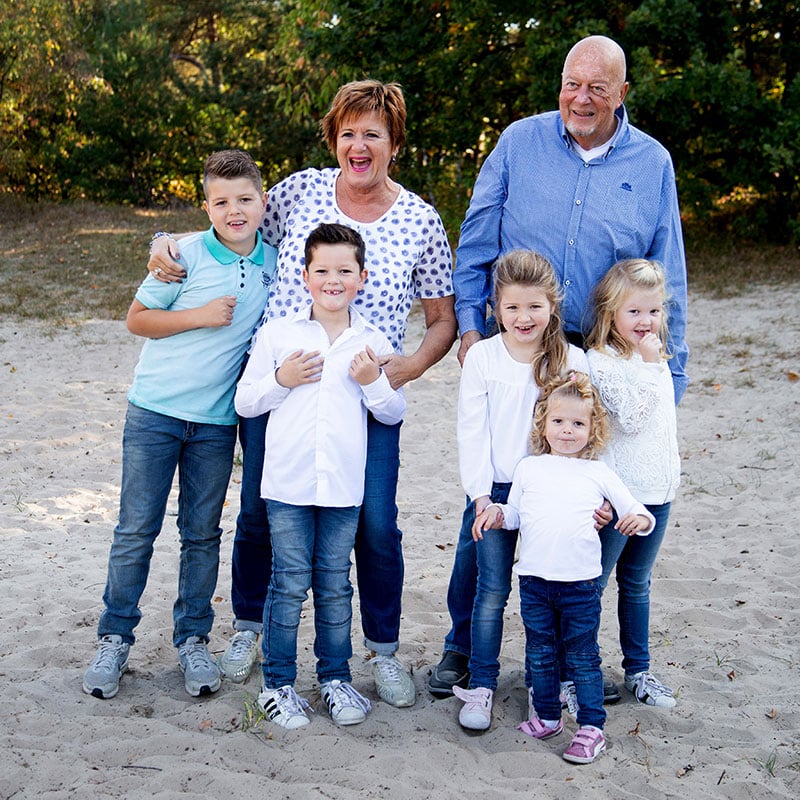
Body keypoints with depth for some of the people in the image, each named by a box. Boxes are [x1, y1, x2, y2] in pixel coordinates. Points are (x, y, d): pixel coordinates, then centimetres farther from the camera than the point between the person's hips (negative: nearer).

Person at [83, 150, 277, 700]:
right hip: (156, 410, -3)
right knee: (136, 530, 2)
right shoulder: (186, 256, -9)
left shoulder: (274, 262, 3)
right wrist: (198, 316, -16)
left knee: (203, 535, 10)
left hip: (217, 421, 3)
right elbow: (137, 318, -5)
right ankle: (115, 639, 17)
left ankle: (193, 640, 24)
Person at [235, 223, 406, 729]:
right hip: (288, 481, -1)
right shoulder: (278, 335, 2)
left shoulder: (374, 343, 5)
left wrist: (373, 382, -8)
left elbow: (395, 413, 10)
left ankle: (336, 677, 25)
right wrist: (281, 380, -11)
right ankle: (278, 683, 15)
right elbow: (245, 402, 5)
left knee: (335, 585, 10)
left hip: (344, 484, 1)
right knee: (290, 584, 2)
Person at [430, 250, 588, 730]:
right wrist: (481, 493, -9)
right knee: (492, 589, -3)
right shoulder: (483, 356, -2)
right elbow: (472, 430, -3)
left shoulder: (572, 361, -2)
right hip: (493, 491, -1)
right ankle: (480, 686, 9)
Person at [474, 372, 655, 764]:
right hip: (535, 580, 2)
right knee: (539, 654, 13)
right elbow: (515, 515, 13)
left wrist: (639, 519, -18)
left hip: (581, 583, -2)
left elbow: (638, 512, 4)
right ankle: (546, 716, 30)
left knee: (582, 657, 4)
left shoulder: (599, 473, 4)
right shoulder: (528, 468, 8)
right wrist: (495, 513, -7)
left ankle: (591, 728, 13)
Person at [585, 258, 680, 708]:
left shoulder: (659, 359, 11)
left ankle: (638, 669, 30)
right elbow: (631, 418, -22)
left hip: (658, 493, 7)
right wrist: (649, 367, -22)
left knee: (637, 584, 18)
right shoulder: (601, 361, -14)